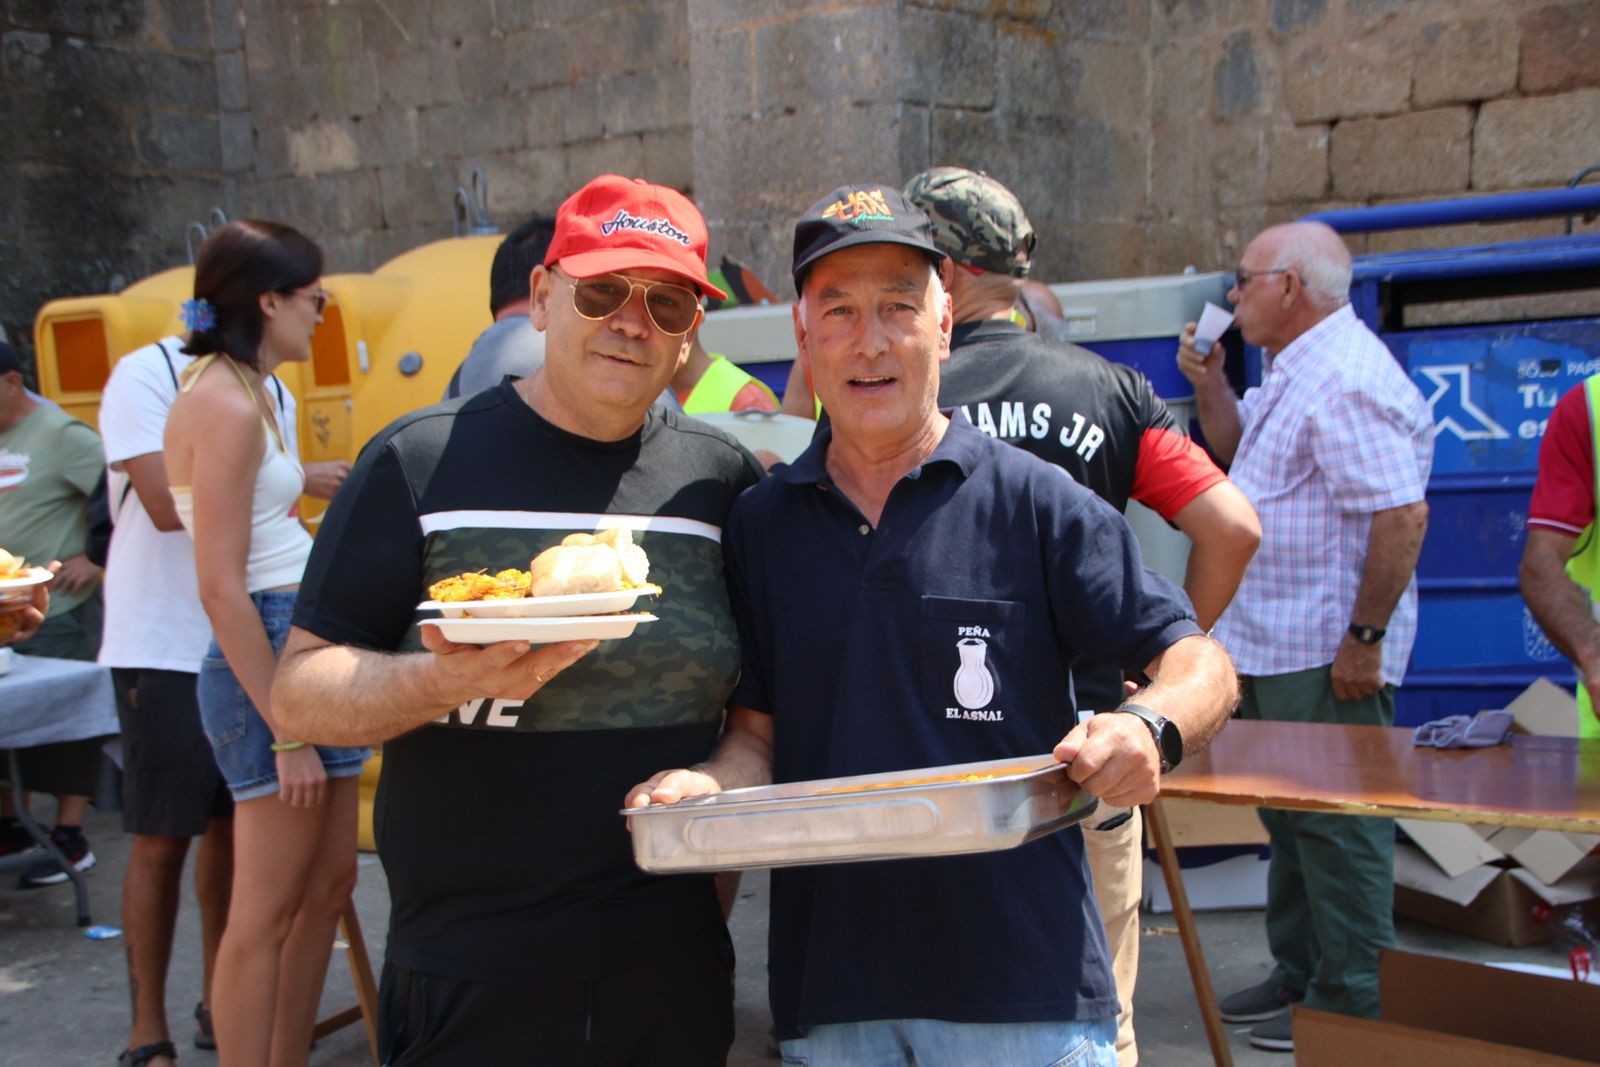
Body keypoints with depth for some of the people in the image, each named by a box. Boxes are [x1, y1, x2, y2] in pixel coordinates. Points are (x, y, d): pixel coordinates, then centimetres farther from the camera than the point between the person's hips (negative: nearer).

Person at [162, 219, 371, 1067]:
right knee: (266, 913, -1)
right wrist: (285, 730, -20)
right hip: (270, 655, -10)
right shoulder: (227, 404, -16)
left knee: (327, 886, 15)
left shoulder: (240, 393, 14)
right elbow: (221, 589, -20)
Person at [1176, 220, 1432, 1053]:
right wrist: (1208, 382, 13)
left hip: (1329, 655, -11)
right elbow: (1236, 452, 28)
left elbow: (1402, 516, -25)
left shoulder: (1346, 380, -20)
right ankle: (1299, 974, 32)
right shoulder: (1294, 372, 15)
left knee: (1338, 824, -1)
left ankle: (1352, 1003, 11)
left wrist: (1367, 636, -24)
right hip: (1271, 644, 11)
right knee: (1290, 816, 19)